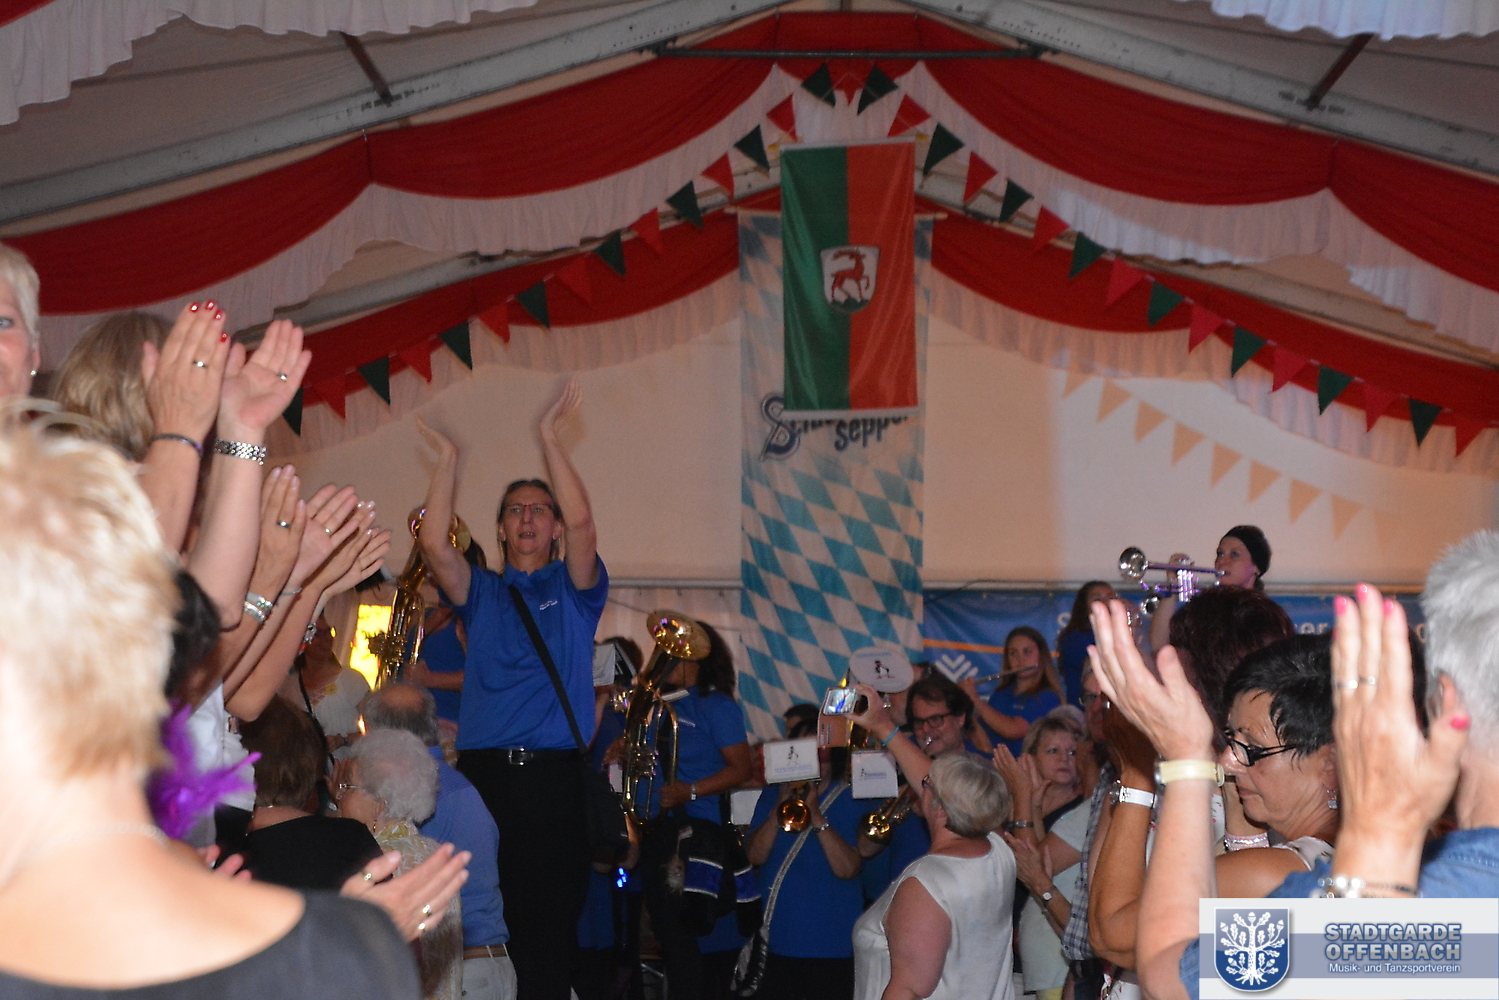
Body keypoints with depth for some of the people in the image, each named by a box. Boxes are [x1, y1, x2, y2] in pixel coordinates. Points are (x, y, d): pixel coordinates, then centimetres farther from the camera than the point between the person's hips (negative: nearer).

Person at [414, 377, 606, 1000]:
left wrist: (549, 440, -7)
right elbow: (433, 543, 1)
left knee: (550, 915, -6)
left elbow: (582, 522, -6)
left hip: (554, 774, -2)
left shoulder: (574, 590, 12)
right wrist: (447, 460, 0)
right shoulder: (481, 593, 18)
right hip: (481, 768, 2)